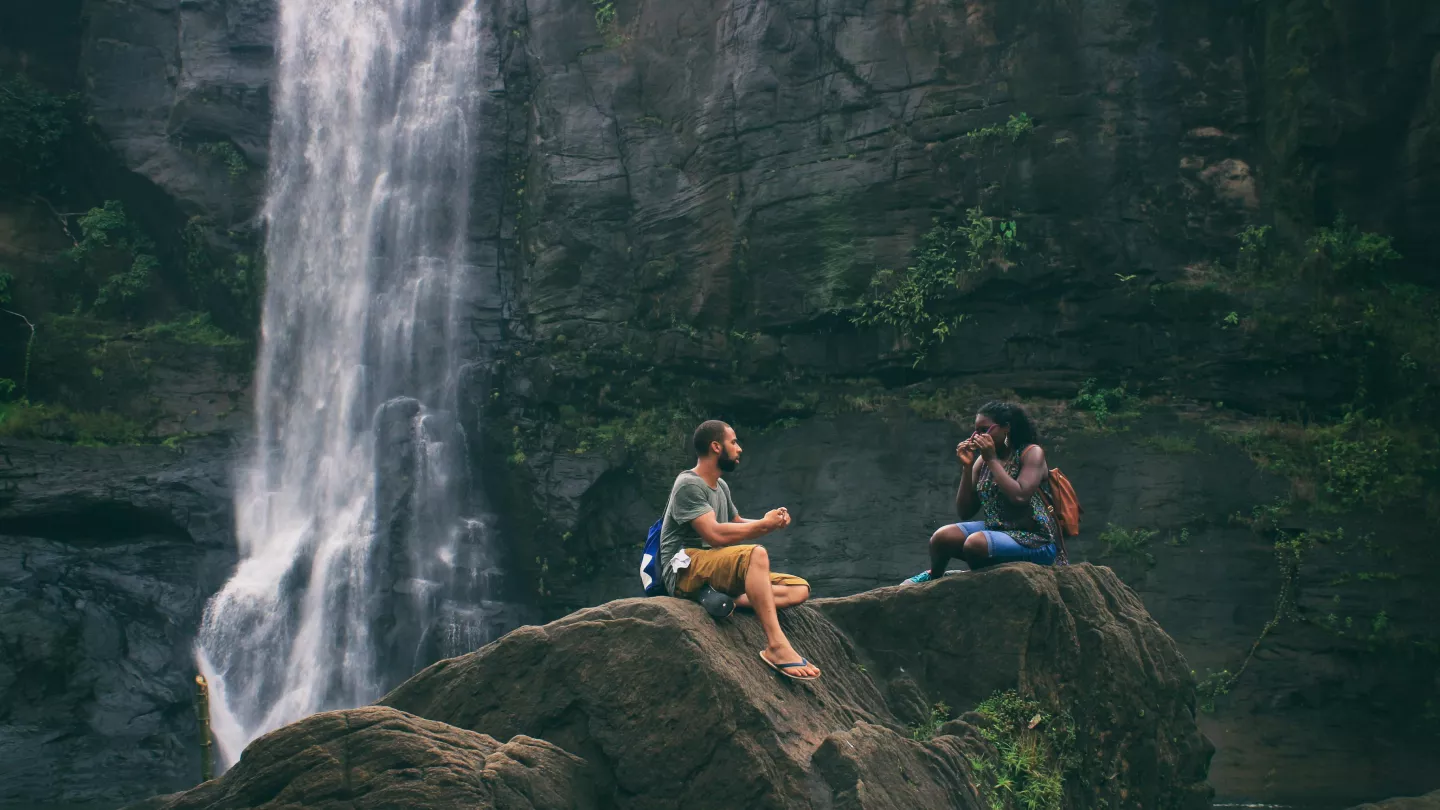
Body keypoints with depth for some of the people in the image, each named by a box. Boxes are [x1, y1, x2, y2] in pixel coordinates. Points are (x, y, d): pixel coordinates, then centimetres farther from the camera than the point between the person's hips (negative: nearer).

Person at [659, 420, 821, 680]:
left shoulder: (720, 486, 17)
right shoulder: (688, 485, -11)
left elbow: (738, 524, 28)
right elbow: (716, 534, -22)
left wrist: (772, 522, 6)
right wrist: (765, 524, -10)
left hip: (715, 571, 9)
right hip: (685, 571, -9)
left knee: (799, 589, -5)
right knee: (756, 553, -35)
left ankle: (726, 600, -27)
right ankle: (776, 646, -42)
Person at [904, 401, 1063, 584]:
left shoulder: (1032, 452, -6)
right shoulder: (982, 460, 9)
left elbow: (1020, 497, -24)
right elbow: (964, 512, 8)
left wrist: (992, 460, -16)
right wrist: (966, 467, -2)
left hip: (1033, 540, -6)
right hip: (994, 530, 6)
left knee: (976, 543, -32)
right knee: (942, 536, -19)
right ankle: (934, 577, 12)